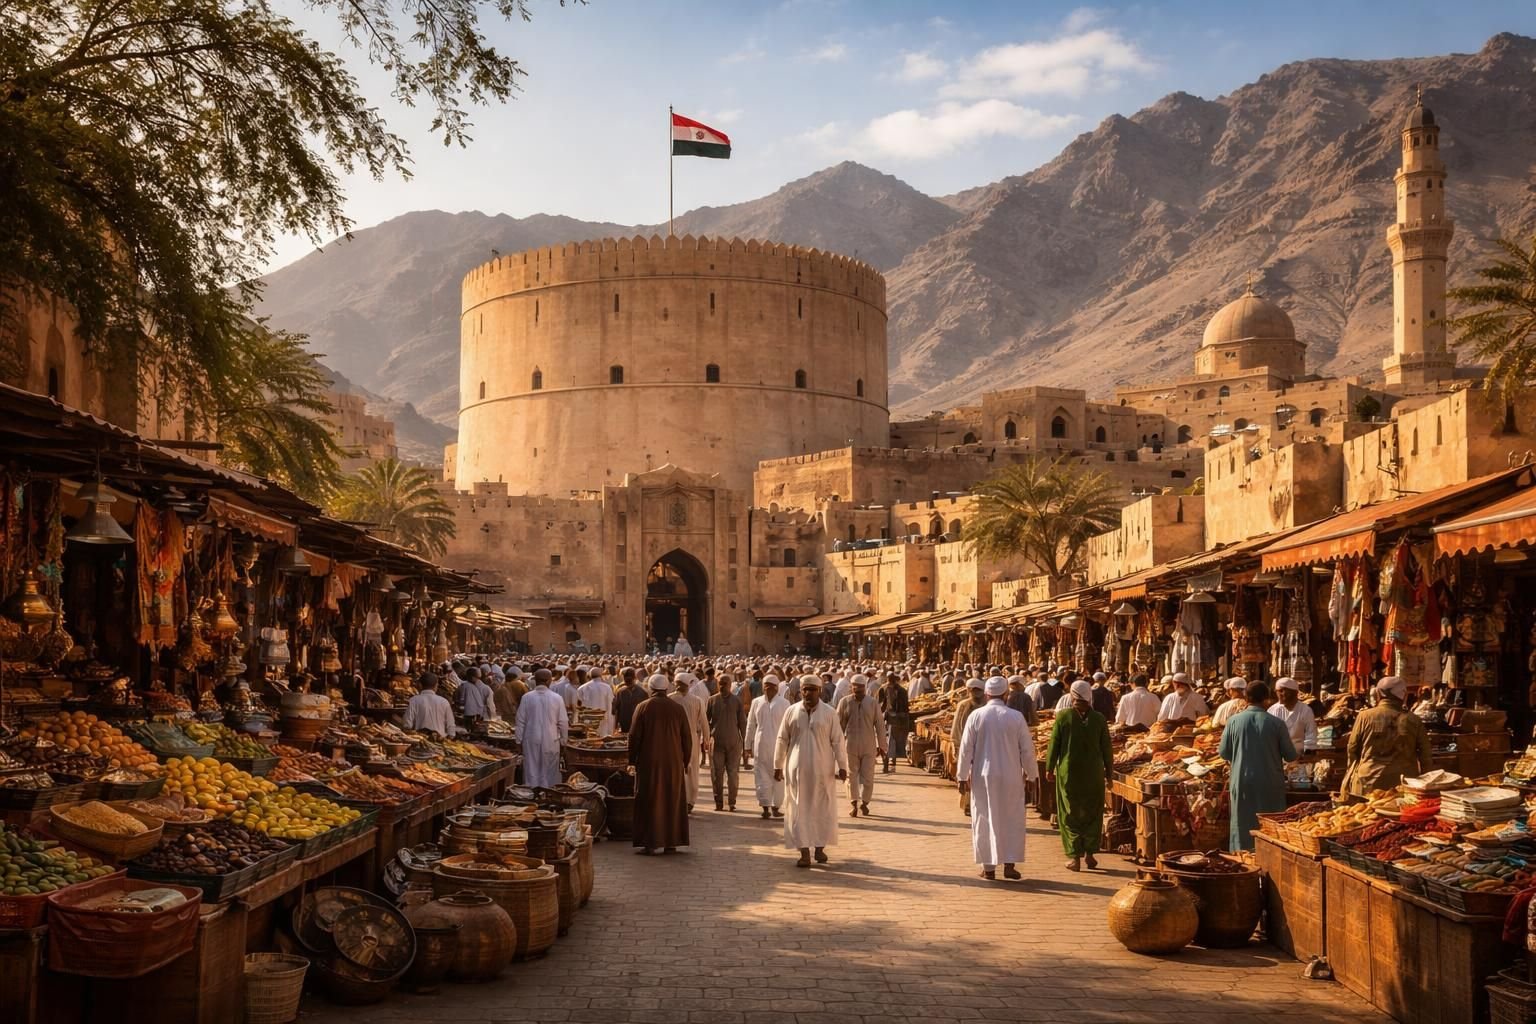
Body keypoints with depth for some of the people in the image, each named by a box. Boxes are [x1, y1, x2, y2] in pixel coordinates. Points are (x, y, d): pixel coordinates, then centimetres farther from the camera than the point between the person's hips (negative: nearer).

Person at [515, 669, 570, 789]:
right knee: (549, 771, 8)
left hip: (531, 740, 1)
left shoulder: (527, 698, -6)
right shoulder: (556, 698, -7)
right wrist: (563, 740, 9)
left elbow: (520, 721, -1)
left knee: (532, 770, 8)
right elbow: (563, 722, -2)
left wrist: (519, 740, 8)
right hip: (551, 740, 0)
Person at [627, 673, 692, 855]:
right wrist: (686, 761, 13)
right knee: (672, 801, 10)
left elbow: (634, 736, -5)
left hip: (648, 763, -2)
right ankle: (671, 843, 11)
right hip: (674, 763, 2)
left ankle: (649, 843, 1)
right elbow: (687, 737, 3)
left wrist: (632, 760, 5)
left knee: (649, 802, 4)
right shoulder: (678, 708, 0)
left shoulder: (643, 707, -6)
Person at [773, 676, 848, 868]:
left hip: (822, 770, -1)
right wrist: (778, 766, 5)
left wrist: (842, 766, -6)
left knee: (822, 809, 5)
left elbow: (837, 741, -1)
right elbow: (782, 740, 6)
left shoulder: (829, 714, -1)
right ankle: (804, 853, 3)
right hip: (797, 769, 1)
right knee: (799, 810, 0)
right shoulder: (791, 712, 2)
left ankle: (820, 847, 20)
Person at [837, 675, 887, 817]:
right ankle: (854, 804, 10)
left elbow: (880, 724, 5)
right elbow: (839, 724, 3)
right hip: (850, 745, 0)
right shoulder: (844, 702, -1)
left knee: (867, 776, 3)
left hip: (868, 746, 1)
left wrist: (881, 745, 5)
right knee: (852, 775, 4)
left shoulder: (873, 703, 1)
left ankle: (864, 802, 18)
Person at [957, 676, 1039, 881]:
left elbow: (966, 748, -3)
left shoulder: (976, 716, -6)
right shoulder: (1016, 717, -7)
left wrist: (963, 775, 7)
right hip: (1010, 777, 0)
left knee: (984, 820, 8)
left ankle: (988, 867, 9)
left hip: (982, 777, 0)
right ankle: (1009, 864, 9)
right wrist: (1030, 773, 13)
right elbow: (1027, 749, -1)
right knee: (1012, 820, 11)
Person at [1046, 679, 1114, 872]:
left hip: (1068, 773, -1)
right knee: (1092, 814, 14)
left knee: (1070, 814, 7)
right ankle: (1090, 854, 15)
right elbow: (1106, 748, 2)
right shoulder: (1099, 719, -4)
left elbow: (1054, 745, -4)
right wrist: (1109, 770, 13)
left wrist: (1049, 768, 6)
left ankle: (1076, 857, 6)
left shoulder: (1063, 716, -8)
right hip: (1094, 773, 1)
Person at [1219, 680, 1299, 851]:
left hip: (1243, 783, 1)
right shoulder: (1276, 723, -9)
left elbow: (1224, 754, 2)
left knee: (1244, 826, 9)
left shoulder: (1234, 721, -6)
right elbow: (1291, 756, -1)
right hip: (1270, 785, -1)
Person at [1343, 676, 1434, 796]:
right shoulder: (1414, 721, 1)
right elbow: (1425, 757, 6)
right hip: (1405, 785, 1)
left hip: (1368, 783, -1)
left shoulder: (1364, 717, -2)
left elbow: (1352, 750, 6)